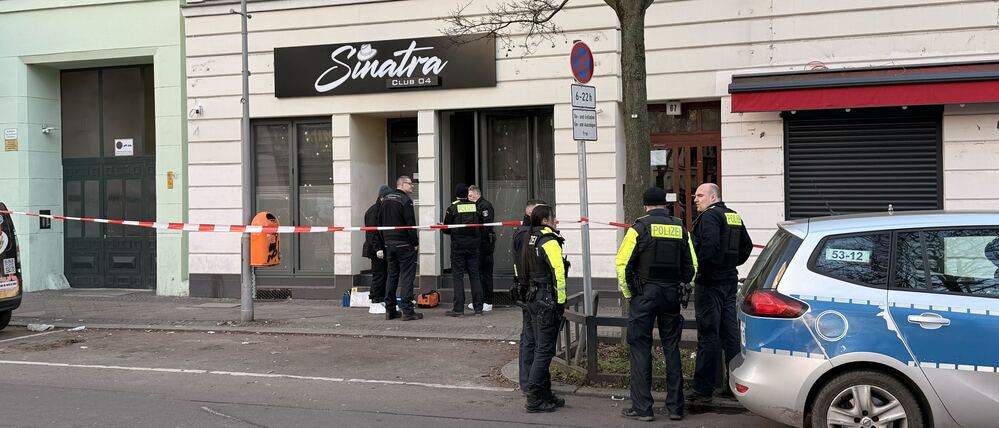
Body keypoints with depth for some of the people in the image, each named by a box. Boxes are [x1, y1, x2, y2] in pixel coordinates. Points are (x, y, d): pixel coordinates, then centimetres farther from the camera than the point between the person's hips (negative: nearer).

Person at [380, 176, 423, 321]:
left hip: (389, 243, 8)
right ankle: (408, 311, -7)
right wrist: (415, 242, -9)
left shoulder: (386, 199, 12)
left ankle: (390, 310, 14)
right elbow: (410, 223, -16)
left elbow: (380, 220, 15)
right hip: (404, 244, -8)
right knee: (407, 276, -5)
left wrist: (386, 239, 17)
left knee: (392, 275, 13)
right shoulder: (405, 200, -13)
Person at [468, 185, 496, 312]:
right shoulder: (474, 206, 18)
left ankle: (487, 302, -2)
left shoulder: (485, 206, -10)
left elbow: (487, 225, -19)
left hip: (485, 243, -9)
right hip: (477, 244, 9)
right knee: (477, 272, 12)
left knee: (485, 272, -5)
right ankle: (479, 300, 19)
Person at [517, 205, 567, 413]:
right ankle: (534, 399, -4)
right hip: (547, 299, -9)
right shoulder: (549, 241, -14)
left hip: (533, 297, 9)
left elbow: (521, 268, 16)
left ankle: (545, 395, 22)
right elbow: (558, 271, -22)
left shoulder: (529, 239, 13)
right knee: (544, 350, -5)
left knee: (541, 348, 15)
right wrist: (561, 300, -17)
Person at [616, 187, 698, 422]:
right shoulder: (680, 228, 8)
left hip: (645, 295, -4)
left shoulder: (640, 227, -5)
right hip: (672, 295, 4)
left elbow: (622, 263, -9)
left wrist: (628, 294, 2)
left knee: (640, 349, 1)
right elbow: (691, 266, 9)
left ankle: (641, 408, 1)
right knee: (672, 349, 10)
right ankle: (675, 407, 13)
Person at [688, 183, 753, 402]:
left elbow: (709, 245, -26)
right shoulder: (734, 217, 16)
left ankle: (703, 389, -2)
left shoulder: (709, 216, -12)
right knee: (731, 334, 12)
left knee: (708, 336, -6)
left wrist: (697, 268, -16)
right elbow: (747, 246, 23)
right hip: (730, 281, 9)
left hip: (710, 283, -9)